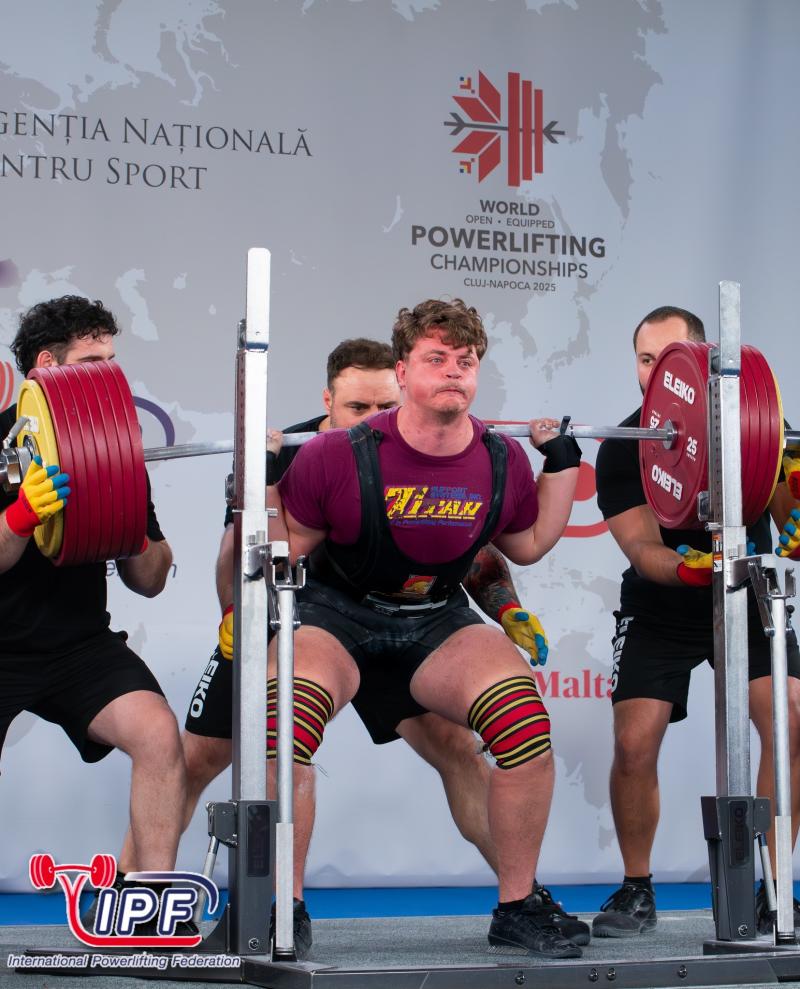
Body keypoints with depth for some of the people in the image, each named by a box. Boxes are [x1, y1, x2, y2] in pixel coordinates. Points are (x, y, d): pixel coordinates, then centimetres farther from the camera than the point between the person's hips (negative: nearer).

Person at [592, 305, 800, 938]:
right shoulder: (623, 448, -12)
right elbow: (641, 548, -21)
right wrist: (687, 567, -42)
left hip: (747, 599, 0)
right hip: (662, 608, 0)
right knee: (635, 743, -16)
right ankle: (637, 892, 6)